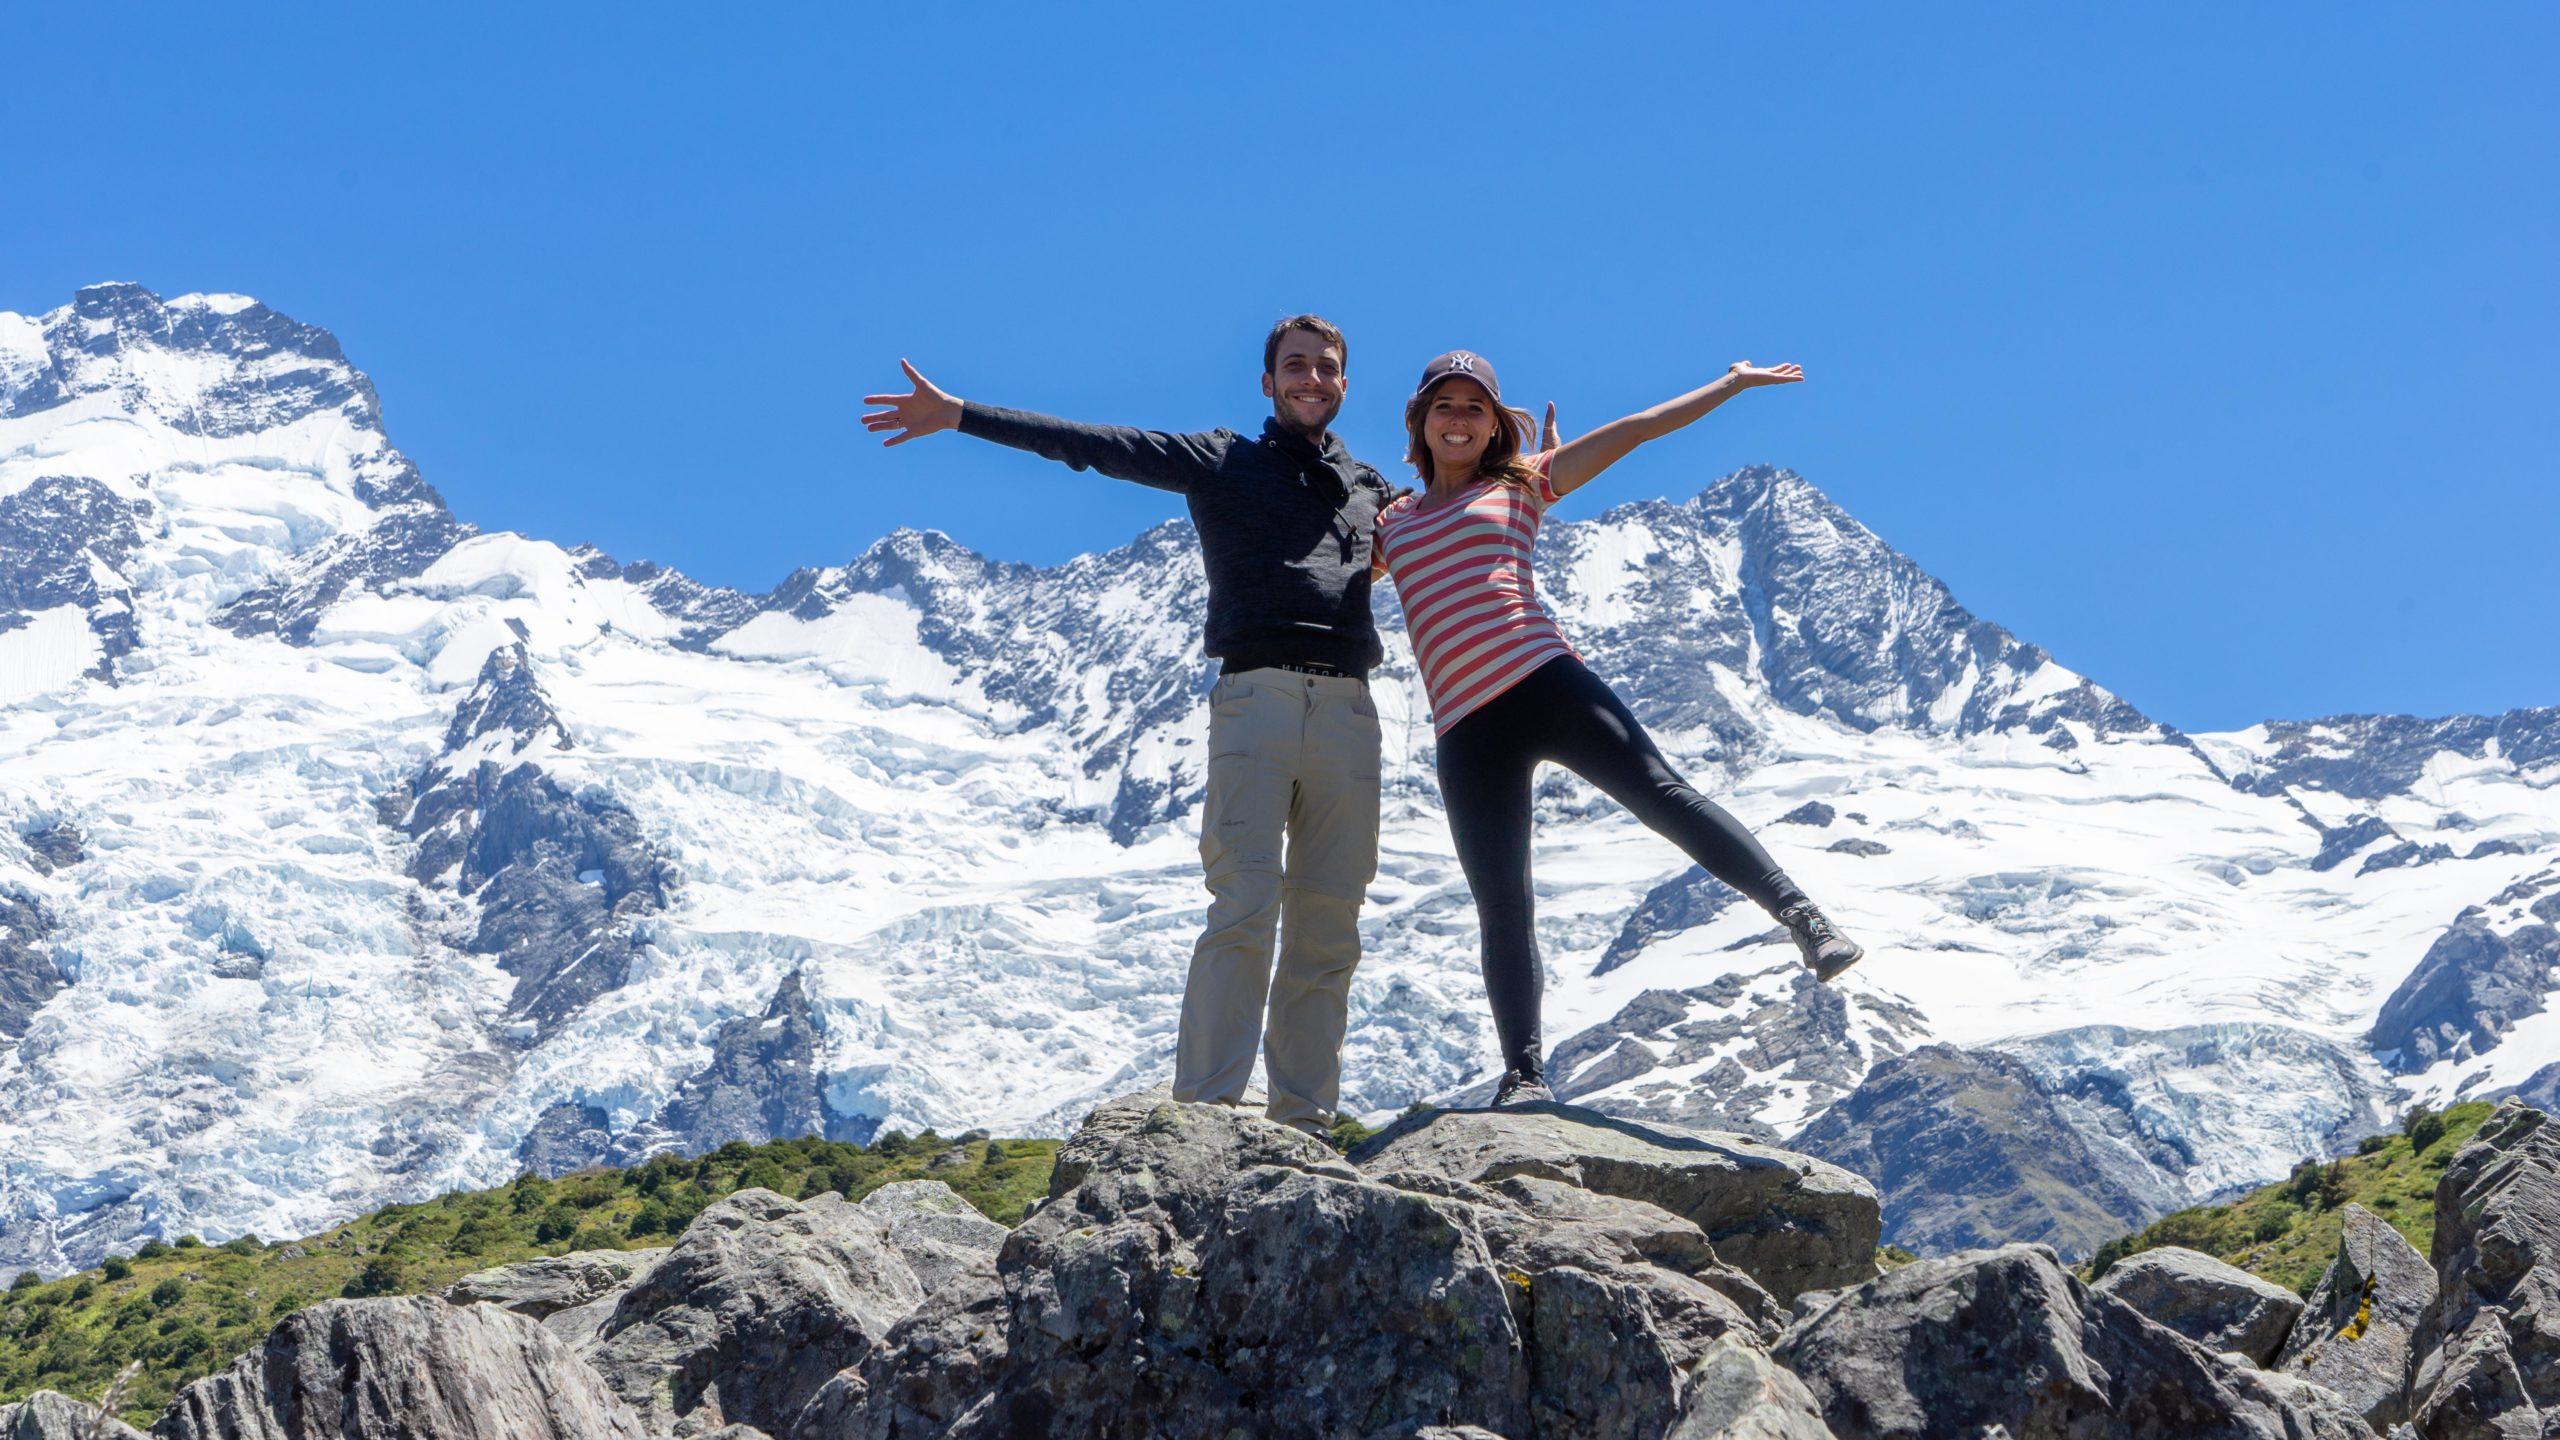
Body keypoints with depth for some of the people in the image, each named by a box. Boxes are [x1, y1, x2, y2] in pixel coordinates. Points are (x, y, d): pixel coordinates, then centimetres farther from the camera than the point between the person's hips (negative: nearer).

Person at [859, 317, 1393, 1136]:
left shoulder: (1371, 488, 25)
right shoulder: (1222, 462, 14)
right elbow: (1092, 445, 7)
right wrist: (959, 417, 0)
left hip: (1349, 709, 4)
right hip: (1257, 694, -4)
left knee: (1328, 930, 0)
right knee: (1243, 910, -16)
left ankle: (1304, 1123, 3)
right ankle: (1204, 1112, -19)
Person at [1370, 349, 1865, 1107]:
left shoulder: (1520, 487, 18)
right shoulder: (1392, 523, 22)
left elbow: (1633, 430, 15)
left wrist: (1729, 385, 13)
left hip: (1544, 679, -1)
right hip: (1465, 727, 1)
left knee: (1659, 791, -20)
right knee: (1499, 903, -3)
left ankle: (1802, 916, -24)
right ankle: (1524, 1073, 1)